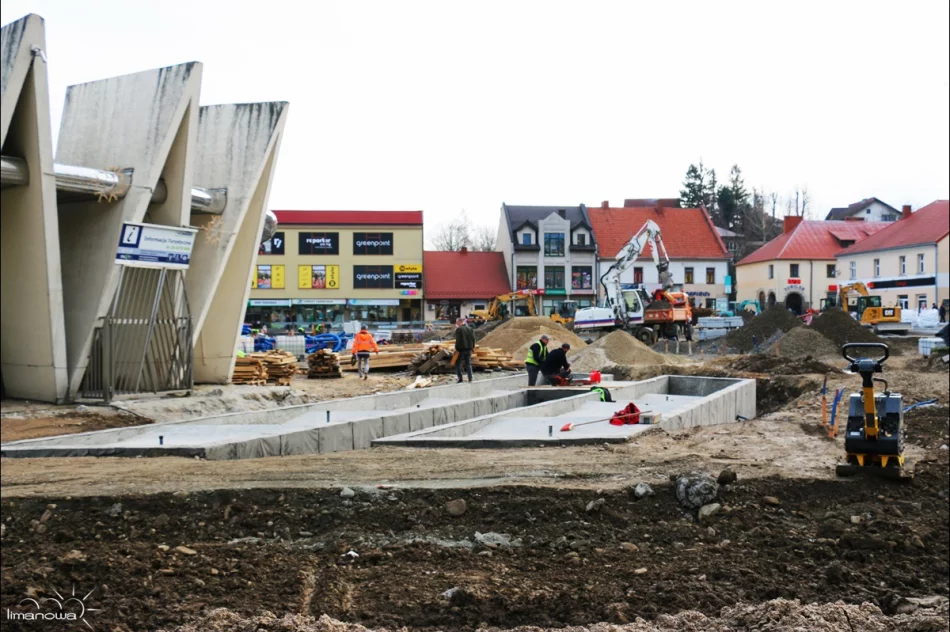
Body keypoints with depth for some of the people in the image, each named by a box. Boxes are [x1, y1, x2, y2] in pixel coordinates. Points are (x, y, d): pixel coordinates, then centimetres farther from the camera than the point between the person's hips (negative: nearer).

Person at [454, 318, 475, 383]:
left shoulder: (458, 329, -12)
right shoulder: (470, 329, 7)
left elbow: (458, 340, -17)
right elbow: (473, 339, 7)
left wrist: (456, 349, -12)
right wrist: (473, 347, 17)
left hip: (461, 349, -6)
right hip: (469, 349, 6)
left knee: (458, 364, 5)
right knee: (468, 364, 14)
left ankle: (460, 378, -2)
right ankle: (470, 379, 10)